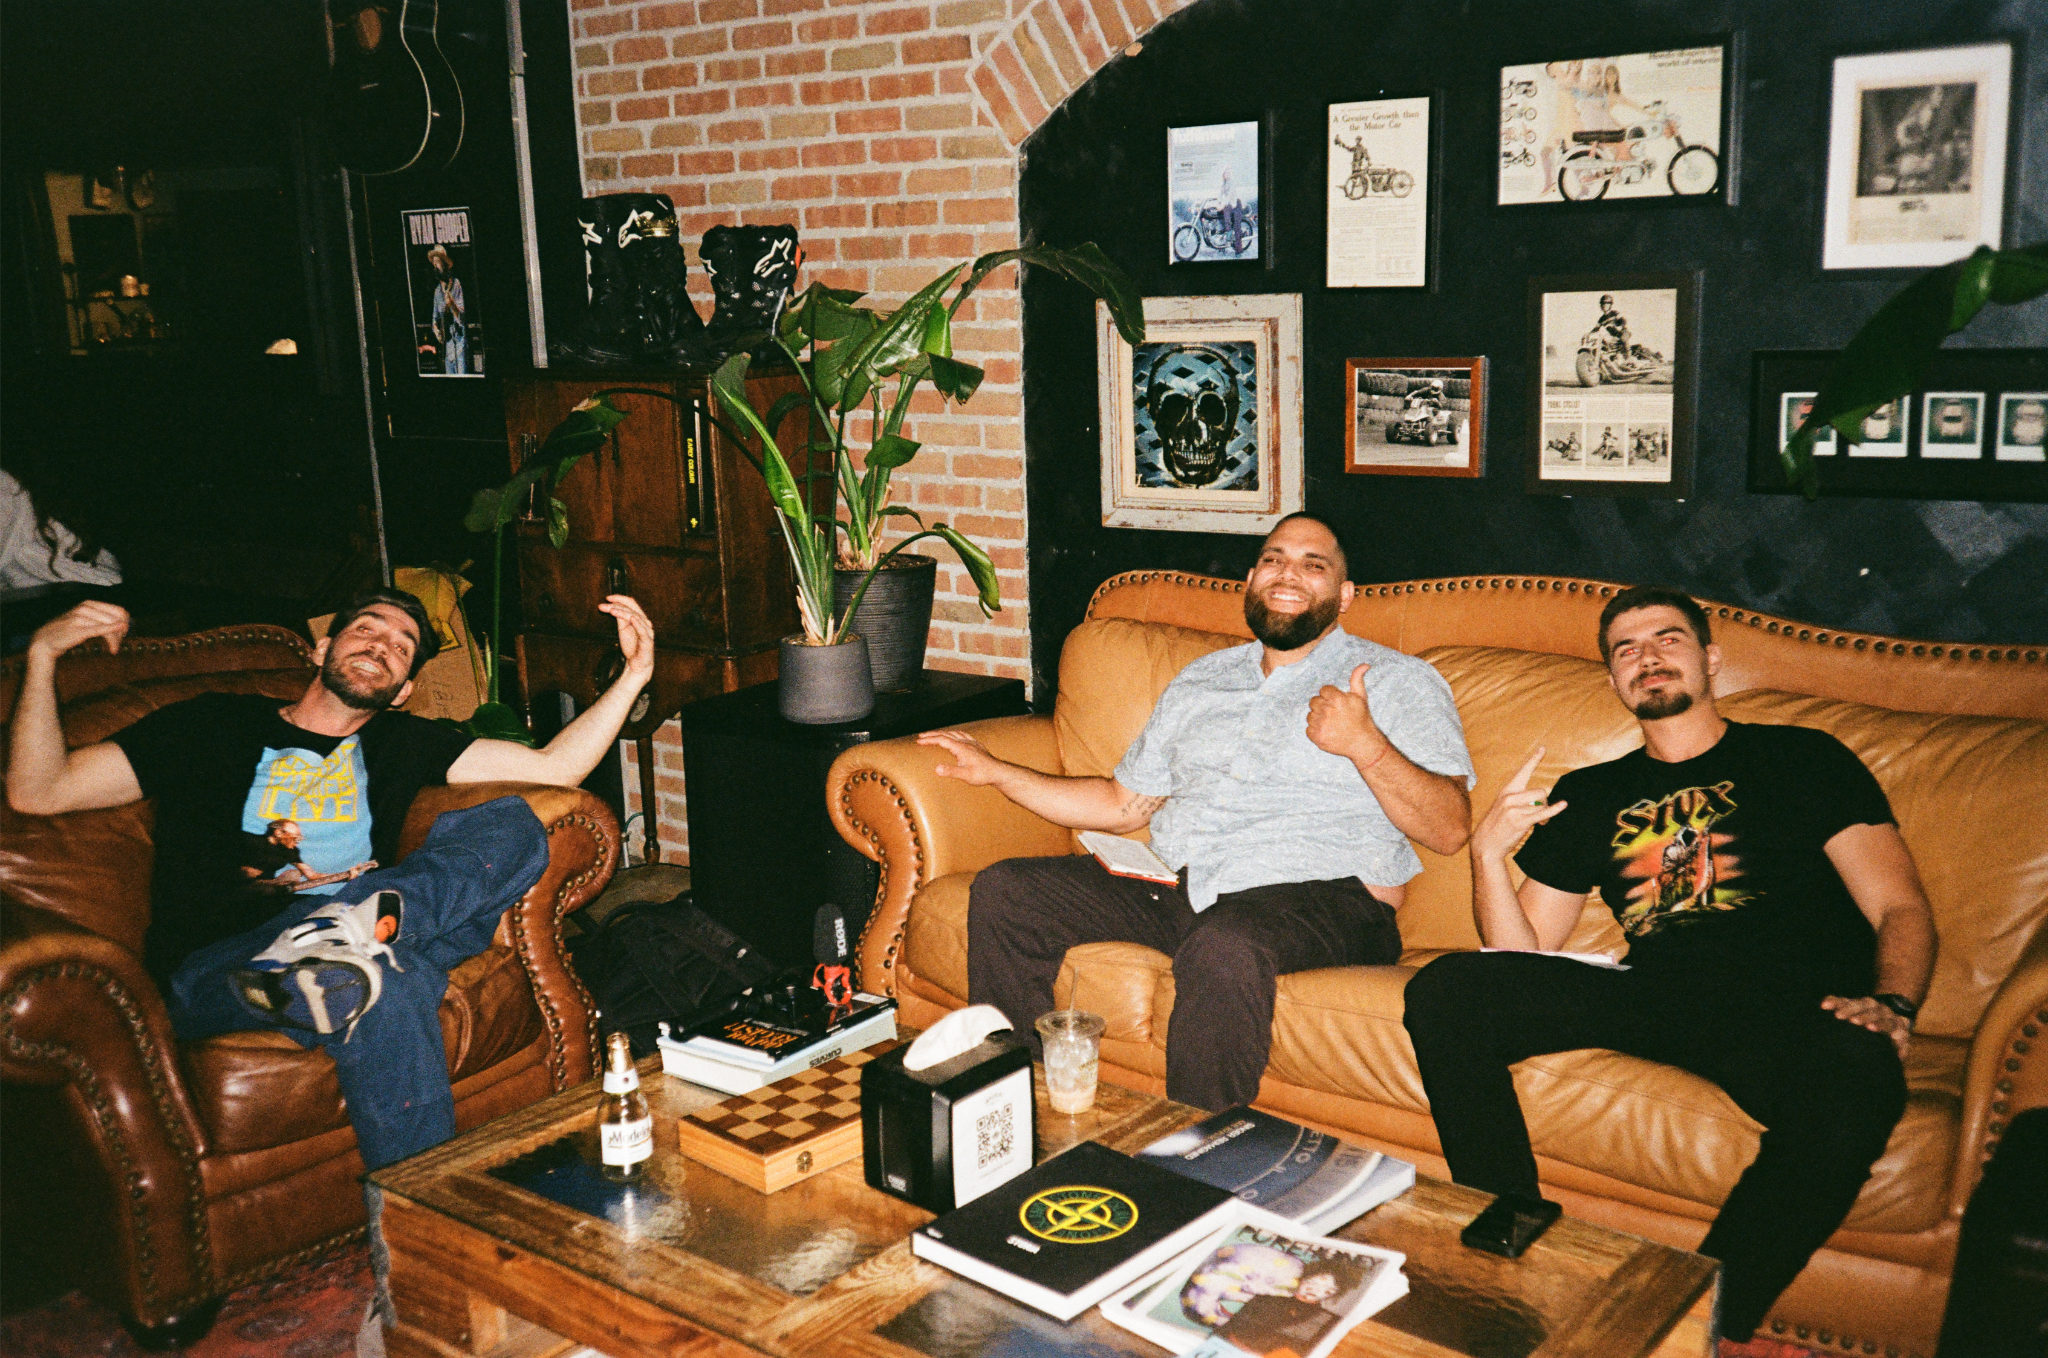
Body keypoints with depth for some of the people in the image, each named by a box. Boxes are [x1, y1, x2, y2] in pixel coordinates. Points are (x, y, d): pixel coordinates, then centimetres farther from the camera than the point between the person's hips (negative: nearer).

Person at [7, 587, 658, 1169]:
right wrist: (43, 653, 2)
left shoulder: (402, 743, 26)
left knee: (513, 825, -19)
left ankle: (353, 928, -39)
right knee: (387, 989, -38)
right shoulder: (215, 725, 20)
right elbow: (37, 792, 14)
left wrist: (632, 678, 4)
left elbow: (553, 766, 16)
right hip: (213, 970, -3)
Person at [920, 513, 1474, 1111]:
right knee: (1003, 892, -11)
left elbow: (1449, 830, -5)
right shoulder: (1200, 680, 24)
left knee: (1226, 944, -40)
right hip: (1173, 886, 6)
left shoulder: (1397, 680, 7)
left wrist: (1363, 743, -20)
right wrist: (997, 771, 21)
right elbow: (1122, 805, 28)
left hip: (1322, 899, -5)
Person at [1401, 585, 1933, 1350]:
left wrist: (1891, 1004, -15)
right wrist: (1488, 854, -1)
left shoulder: (1802, 760, 17)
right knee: (1445, 992, -19)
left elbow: (1900, 907, 7)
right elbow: (1522, 957, 18)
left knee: (1855, 1079, -39)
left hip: (1788, 1005, -3)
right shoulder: (1589, 795, 24)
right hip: (1653, 997, 3)